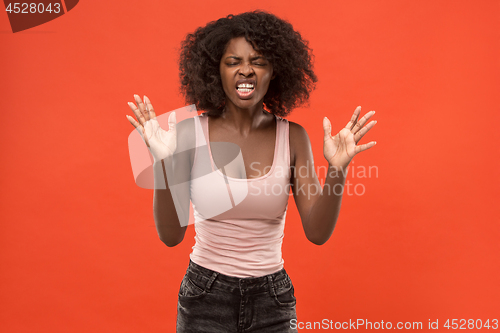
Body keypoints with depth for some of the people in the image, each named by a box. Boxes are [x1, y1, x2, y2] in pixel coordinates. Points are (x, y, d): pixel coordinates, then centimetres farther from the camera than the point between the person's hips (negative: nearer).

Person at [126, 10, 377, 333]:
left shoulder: (292, 137, -5)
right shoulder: (192, 132, -10)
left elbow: (318, 232, -8)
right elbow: (171, 234, -11)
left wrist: (337, 171, -22)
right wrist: (165, 163, -24)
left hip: (273, 300, 2)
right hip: (204, 297, -1)